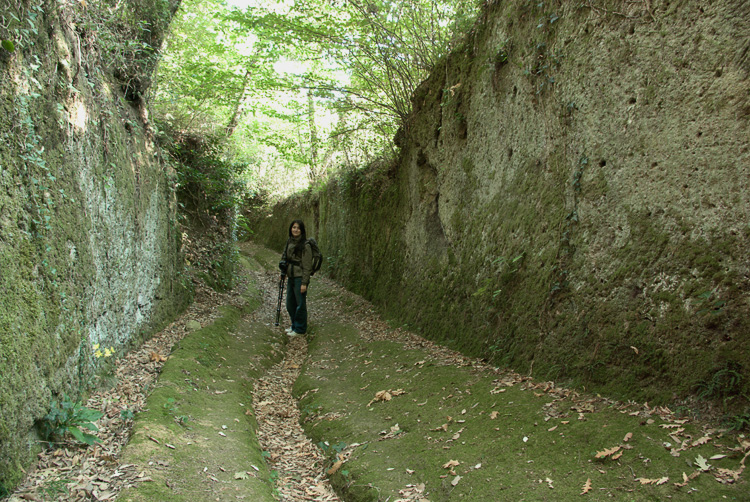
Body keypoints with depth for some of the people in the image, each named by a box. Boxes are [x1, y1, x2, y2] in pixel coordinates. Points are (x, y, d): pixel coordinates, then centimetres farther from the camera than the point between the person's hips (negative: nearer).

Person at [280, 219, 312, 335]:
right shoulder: (289, 242, 11)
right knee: (290, 304, 16)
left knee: (300, 304, 2)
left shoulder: (305, 245, -12)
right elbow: (285, 259, 21)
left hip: (300, 278, -8)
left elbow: (307, 266, -14)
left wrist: (304, 283, -17)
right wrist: (283, 272, 9)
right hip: (291, 278, 8)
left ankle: (300, 329, 14)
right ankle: (294, 326, 31)